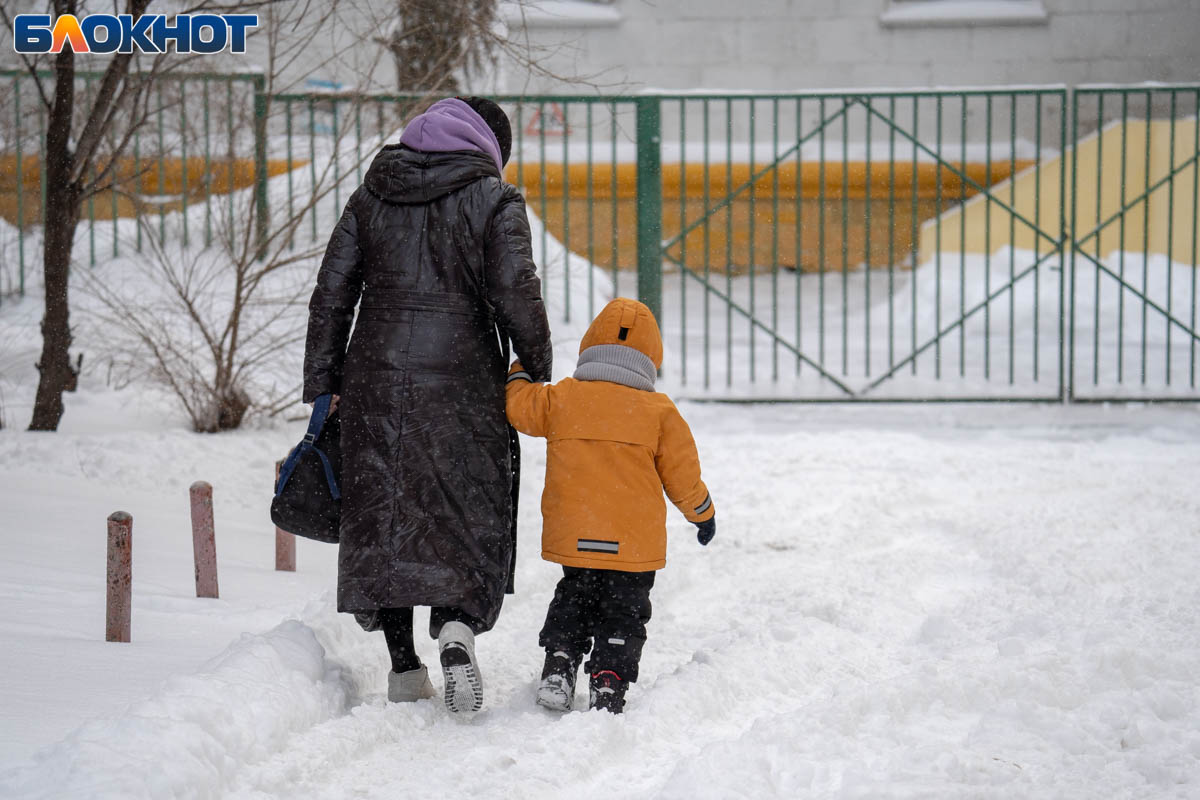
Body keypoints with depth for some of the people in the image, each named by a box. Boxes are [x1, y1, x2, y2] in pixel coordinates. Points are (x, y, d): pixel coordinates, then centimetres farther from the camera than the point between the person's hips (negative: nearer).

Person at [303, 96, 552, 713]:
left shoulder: (369, 198, 10)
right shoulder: (494, 200, -3)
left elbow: (331, 296, 8)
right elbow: (515, 297, -9)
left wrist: (323, 385, 12)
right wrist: (537, 370, 5)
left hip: (375, 381, 3)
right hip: (459, 383, -3)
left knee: (383, 512, 11)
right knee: (466, 511, 6)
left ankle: (403, 666, 11)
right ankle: (457, 624, -20)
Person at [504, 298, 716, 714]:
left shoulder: (561, 398, -2)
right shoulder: (659, 411, -3)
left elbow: (518, 405, 12)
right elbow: (682, 475, 3)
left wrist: (522, 373, 33)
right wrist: (703, 514, 19)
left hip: (573, 537, 2)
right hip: (635, 543, -2)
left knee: (572, 600, 22)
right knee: (623, 614, 8)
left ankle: (558, 665, 10)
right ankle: (608, 683, -2)